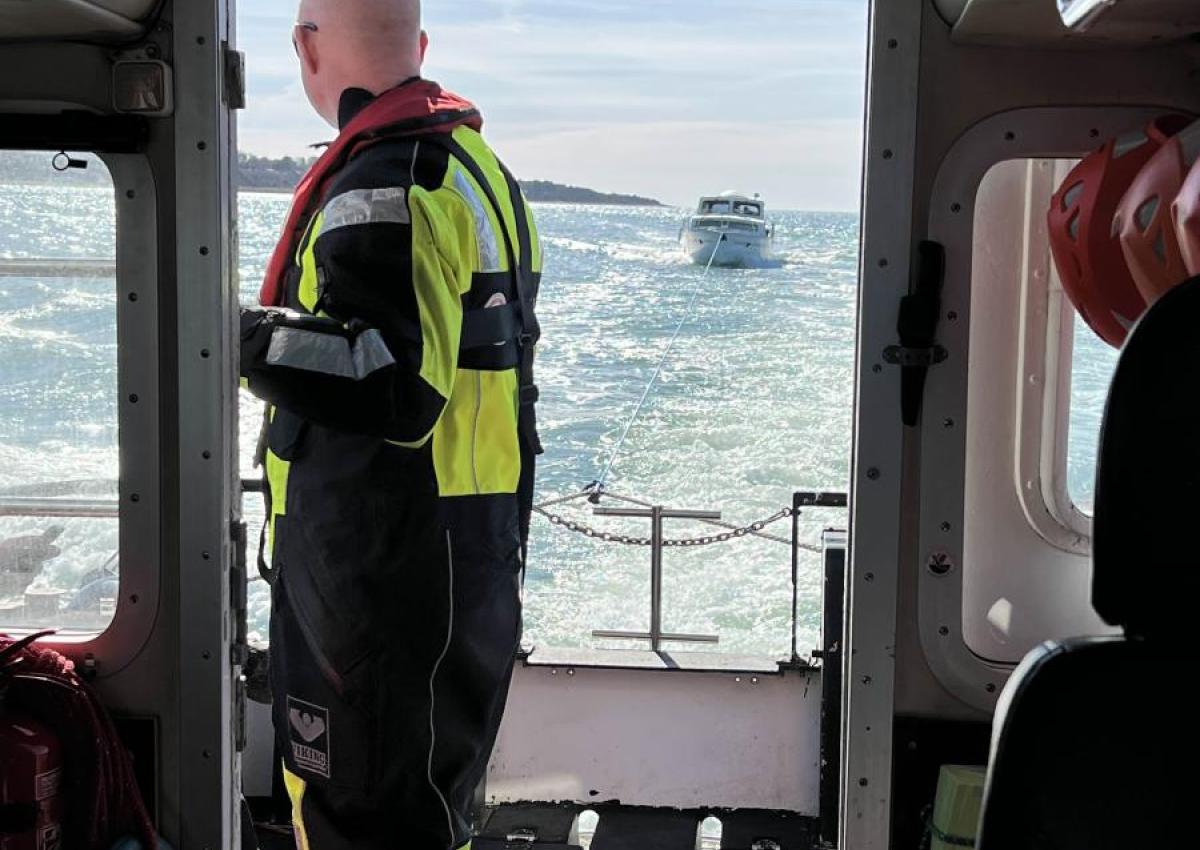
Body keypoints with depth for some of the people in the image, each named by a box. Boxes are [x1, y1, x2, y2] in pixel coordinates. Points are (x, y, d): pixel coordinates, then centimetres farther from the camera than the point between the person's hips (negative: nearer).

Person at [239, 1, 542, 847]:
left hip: (382, 569, -10)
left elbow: (392, 387, -27)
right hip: (474, 549, 10)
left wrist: (251, 339, -19)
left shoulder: (385, 183, -19)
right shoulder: (478, 166, 14)